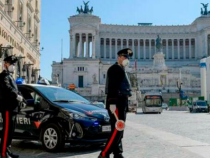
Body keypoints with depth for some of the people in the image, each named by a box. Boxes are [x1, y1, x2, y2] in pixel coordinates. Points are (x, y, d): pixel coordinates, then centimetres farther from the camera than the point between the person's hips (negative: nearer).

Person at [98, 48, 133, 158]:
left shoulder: (122, 70, 23)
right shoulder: (115, 68, -7)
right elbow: (112, 87, -18)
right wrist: (112, 103, -25)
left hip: (122, 103, 10)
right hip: (116, 103, -10)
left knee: (118, 130, 10)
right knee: (117, 129, -14)